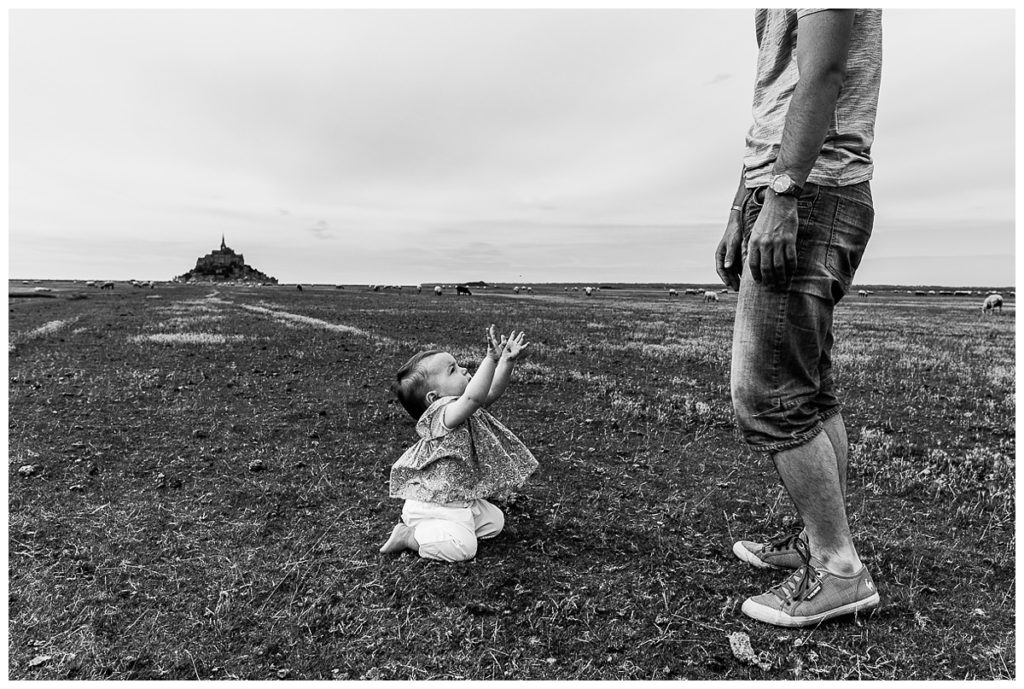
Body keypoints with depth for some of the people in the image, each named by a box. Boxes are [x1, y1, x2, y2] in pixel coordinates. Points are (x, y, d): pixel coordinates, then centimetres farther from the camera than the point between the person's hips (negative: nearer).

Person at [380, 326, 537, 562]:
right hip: (431, 504, -10)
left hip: (461, 499, 10)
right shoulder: (442, 414, -27)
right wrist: (491, 359, -47)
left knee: (494, 521, 15)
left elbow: (492, 391, 3)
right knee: (463, 547, -23)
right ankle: (409, 535, -3)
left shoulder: (462, 408, 4)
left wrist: (508, 361, -10)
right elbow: (473, 396, -45)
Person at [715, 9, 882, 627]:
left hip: (809, 196, -10)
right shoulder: (776, 13, 25)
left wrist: (782, 194, -24)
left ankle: (840, 571, 3)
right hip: (785, 200, 10)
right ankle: (824, 541, 23)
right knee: (810, 392, 11)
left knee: (767, 396, -9)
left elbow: (822, 74, -16)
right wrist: (739, 213, 21)